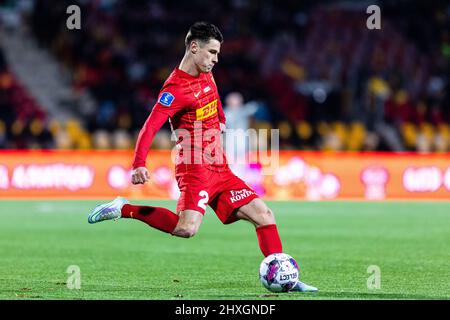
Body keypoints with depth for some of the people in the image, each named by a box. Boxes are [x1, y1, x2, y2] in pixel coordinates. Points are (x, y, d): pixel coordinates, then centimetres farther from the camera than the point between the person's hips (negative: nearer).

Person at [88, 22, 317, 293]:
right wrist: (139, 165, -37)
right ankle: (125, 209, -12)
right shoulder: (176, 89, -16)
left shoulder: (206, 75, 11)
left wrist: (221, 122, 29)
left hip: (220, 170, 9)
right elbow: (150, 128, -25)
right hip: (195, 170, -9)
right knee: (187, 228, -28)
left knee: (263, 214, 3)